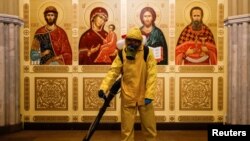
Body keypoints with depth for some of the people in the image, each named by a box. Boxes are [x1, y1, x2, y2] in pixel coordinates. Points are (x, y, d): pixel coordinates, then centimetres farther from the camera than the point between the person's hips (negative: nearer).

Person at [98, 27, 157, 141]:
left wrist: (149, 95, -20)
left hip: (144, 96, -1)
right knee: (127, 128, 11)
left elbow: (152, 75, -13)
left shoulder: (148, 53, -9)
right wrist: (103, 88, -23)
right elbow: (113, 72, -9)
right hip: (127, 97, 1)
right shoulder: (121, 54, -4)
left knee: (149, 126, 14)